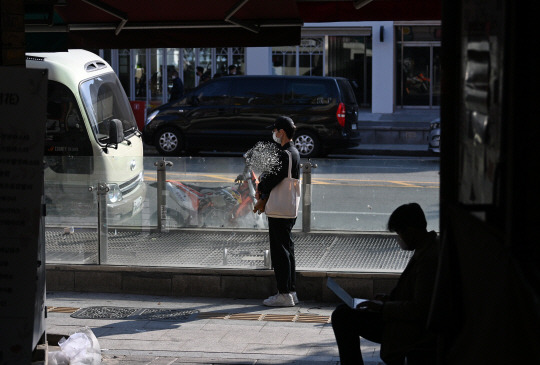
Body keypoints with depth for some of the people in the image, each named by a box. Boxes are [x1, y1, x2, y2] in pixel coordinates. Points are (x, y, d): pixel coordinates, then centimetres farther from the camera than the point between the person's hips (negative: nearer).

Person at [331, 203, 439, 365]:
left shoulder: (429, 258, -24)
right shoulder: (428, 247, 8)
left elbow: (419, 309, -25)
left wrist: (383, 307, -15)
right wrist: (389, 298, 10)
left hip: (416, 331, -11)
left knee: (342, 316, -14)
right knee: (342, 312, 15)